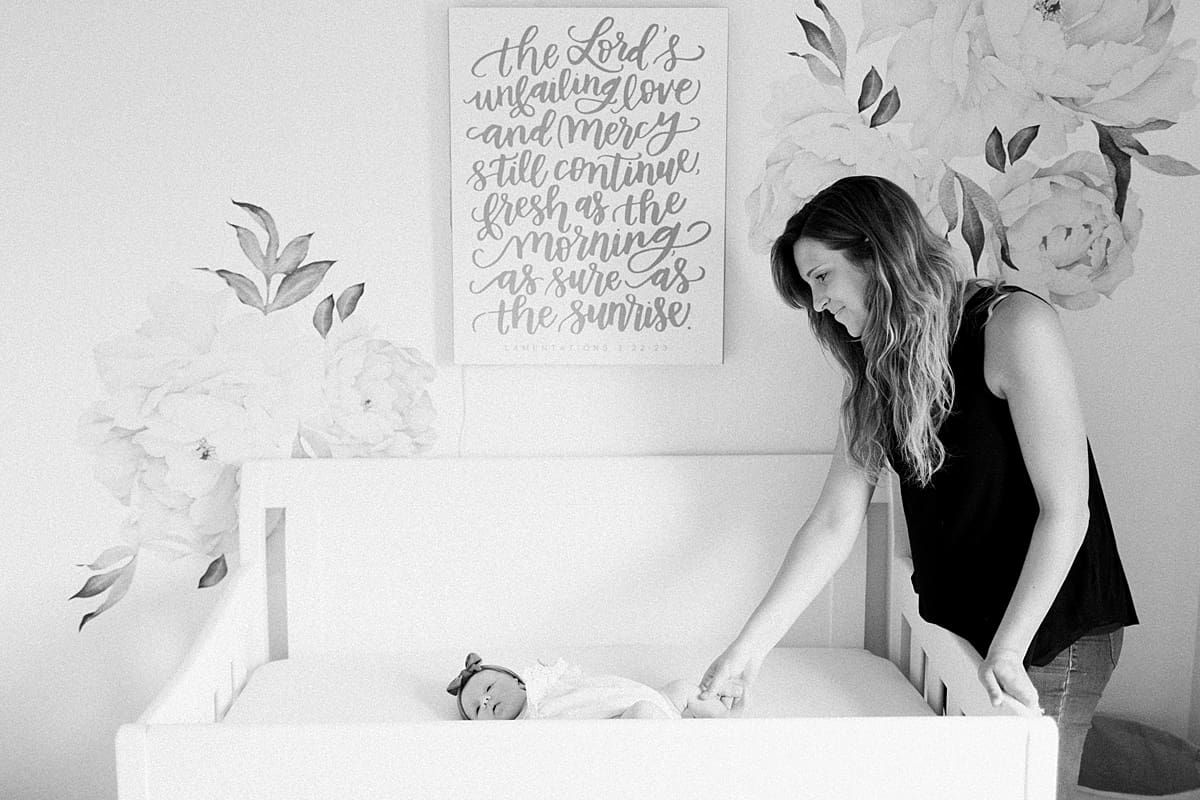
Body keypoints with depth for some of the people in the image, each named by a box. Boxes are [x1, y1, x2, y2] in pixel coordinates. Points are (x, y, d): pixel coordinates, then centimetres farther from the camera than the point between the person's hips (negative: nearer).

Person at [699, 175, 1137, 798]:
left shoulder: (1014, 326, -17)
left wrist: (1008, 651, -20)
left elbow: (1066, 510, -18)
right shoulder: (875, 375, 4)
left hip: (1050, 628, -5)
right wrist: (750, 646, -4)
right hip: (954, 625, 5)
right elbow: (833, 524, 1)